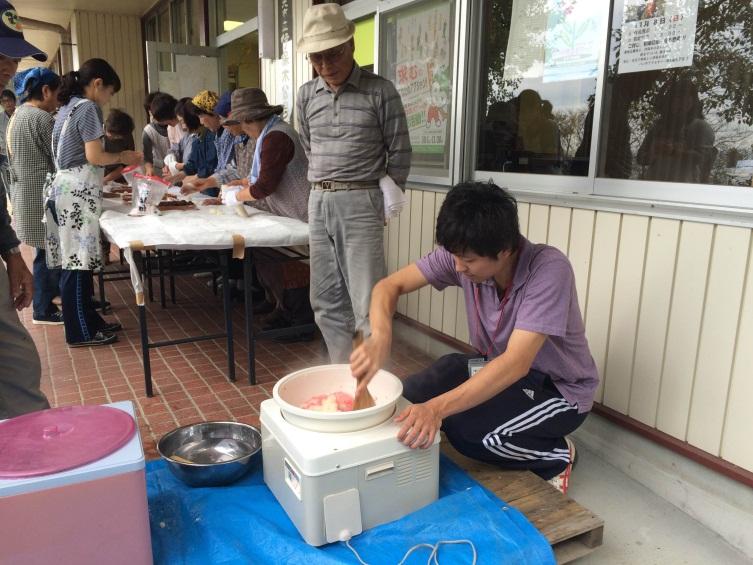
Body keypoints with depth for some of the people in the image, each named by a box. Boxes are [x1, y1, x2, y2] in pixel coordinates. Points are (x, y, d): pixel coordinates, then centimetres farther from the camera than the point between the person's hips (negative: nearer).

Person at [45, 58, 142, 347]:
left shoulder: (68, 108, 19)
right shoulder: (88, 108, -9)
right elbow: (94, 156, -16)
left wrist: (107, 182, 23)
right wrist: (122, 157, 1)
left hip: (67, 190, 10)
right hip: (78, 193, -10)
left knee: (75, 260, 12)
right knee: (78, 261, -5)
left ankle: (89, 320, 20)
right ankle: (80, 332, 2)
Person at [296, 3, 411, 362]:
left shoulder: (380, 92, -6)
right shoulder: (306, 96, 8)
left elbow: (399, 152, 0)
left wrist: (388, 199, 4)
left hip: (361, 203, -5)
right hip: (318, 203, 6)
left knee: (368, 302, -6)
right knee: (326, 300, 10)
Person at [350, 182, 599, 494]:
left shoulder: (549, 269, -31)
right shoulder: (461, 255, -16)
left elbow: (516, 363, -38)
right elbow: (389, 286, -13)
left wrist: (438, 407, -47)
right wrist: (380, 337, -35)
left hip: (561, 388, -6)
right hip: (499, 370, 6)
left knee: (465, 429, -29)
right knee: (410, 399, -12)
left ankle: (556, 456, 0)